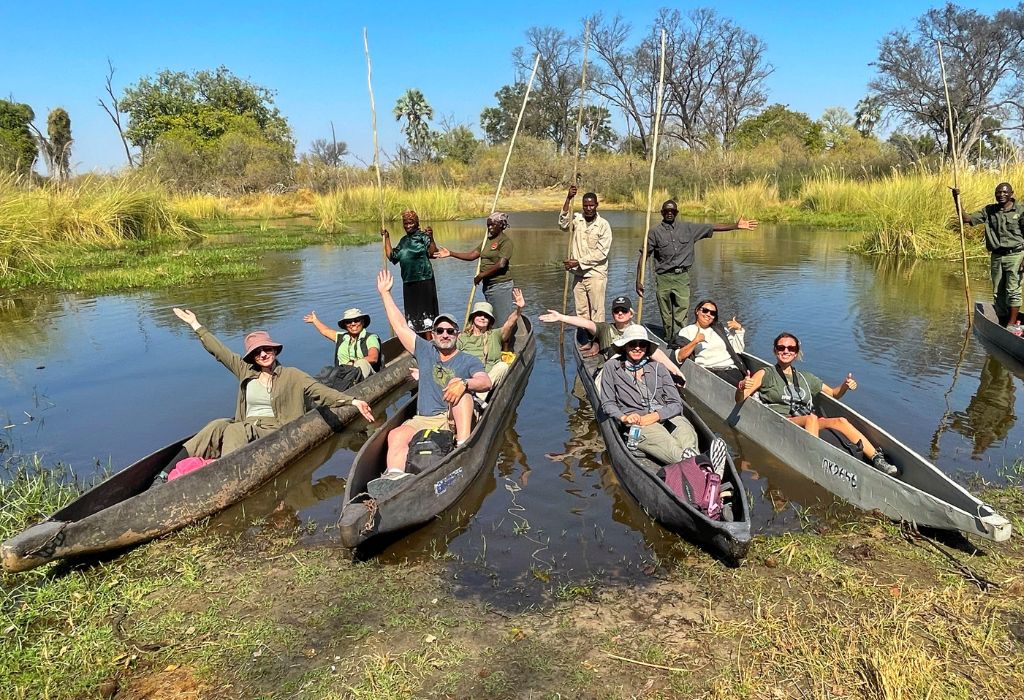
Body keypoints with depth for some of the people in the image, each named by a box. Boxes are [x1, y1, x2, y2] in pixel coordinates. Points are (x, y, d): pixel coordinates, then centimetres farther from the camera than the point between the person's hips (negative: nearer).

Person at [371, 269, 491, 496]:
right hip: (423, 420, 2)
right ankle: (394, 475, -54)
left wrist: (465, 383, -32)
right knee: (396, 435, -28)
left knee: (461, 390, -31)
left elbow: (486, 382, -10)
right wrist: (385, 293, 14)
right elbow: (400, 327, 15)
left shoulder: (468, 360, 10)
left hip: (456, 420, -2)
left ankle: (464, 447, -41)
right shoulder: (425, 352, 19)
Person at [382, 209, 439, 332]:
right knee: (411, 312, 11)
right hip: (408, 282, 7)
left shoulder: (423, 236, -4)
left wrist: (431, 238, -31)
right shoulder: (404, 240, 16)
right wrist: (386, 238, 18)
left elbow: (433, 254, -17)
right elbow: (391, 256, 19)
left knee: (425, 309, -5)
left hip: (423, 280, -7)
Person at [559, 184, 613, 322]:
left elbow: (601, 253, -11)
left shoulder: (603, 225, -7)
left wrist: (578, 262, -15)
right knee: (581, 311, 10)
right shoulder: (577, 219, 4)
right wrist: (568, 199, -20)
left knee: (597, 311, -2)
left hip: (596, 274, -4)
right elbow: (563, 224, -16)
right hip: (578, 274, 4)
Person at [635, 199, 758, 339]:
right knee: (666, 317, 4)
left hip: (682, 277, 1)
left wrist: (736, 226, 3)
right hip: (664, 278, -1)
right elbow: (643, 256, 1)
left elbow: (712, 227, 11)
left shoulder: (688, 228, 11)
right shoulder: (654, 232, 4)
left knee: (681, 316, -8)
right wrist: (639, 281, -6)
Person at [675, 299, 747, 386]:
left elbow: (738, 350, 23)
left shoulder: (719, 329, 29)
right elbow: (679, 358, -1)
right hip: (709, 370, -4)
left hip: (731, 369, 4)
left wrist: (739, 329, 14)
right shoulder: (687, 331, 15)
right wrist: (695, 342, -12)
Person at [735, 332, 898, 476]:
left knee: (840, 421, -21)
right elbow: (740, 400, -4)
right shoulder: (766, 375, 9)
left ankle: (877, 459, -26)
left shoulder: (805, 378, 24)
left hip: (808, 427, 5)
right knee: (812, 418, -33)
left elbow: (833, 394, 33)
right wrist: (742, 387, -27)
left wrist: (845, 386, 11)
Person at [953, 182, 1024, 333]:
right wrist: (957, 199, -5)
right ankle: (1002, 325, 17)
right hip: (996, 257, 4)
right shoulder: (989, 211, 7)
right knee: (998, 293, 8)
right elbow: (967, 219, 5)